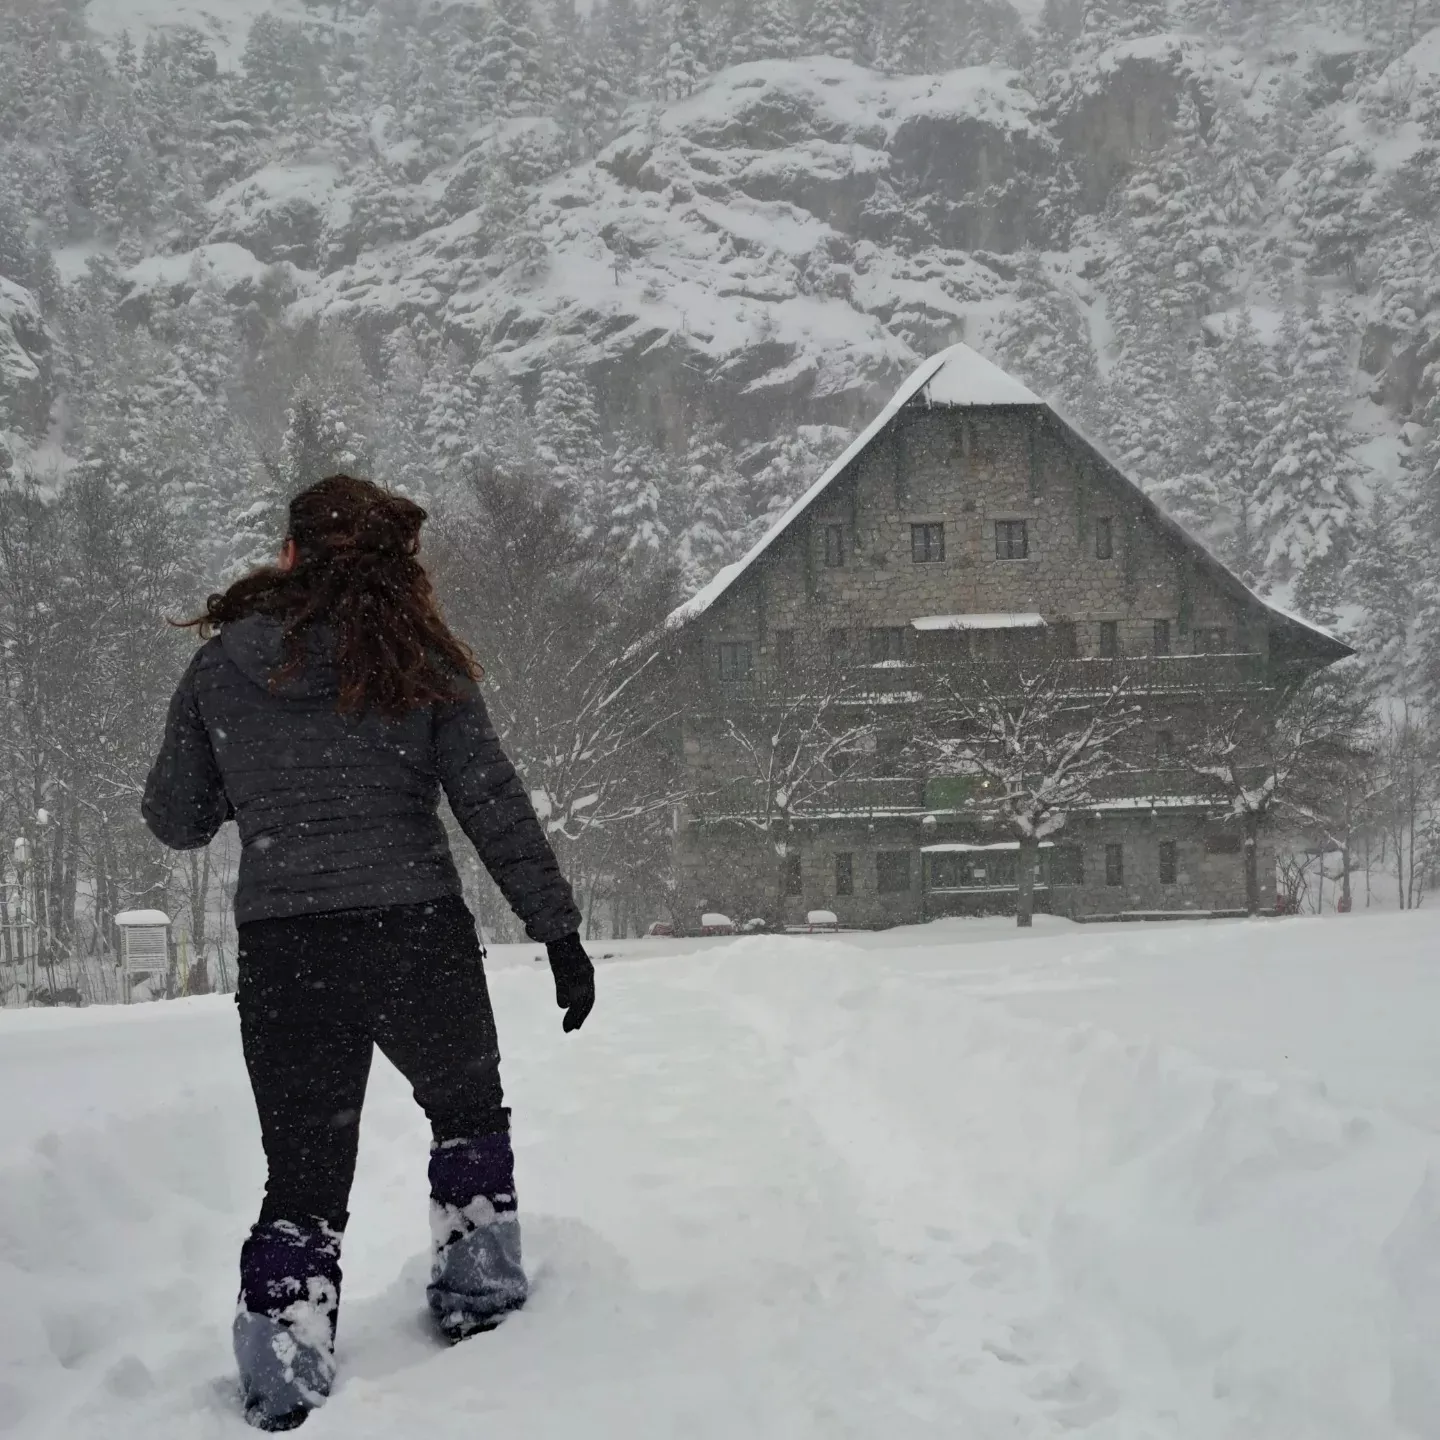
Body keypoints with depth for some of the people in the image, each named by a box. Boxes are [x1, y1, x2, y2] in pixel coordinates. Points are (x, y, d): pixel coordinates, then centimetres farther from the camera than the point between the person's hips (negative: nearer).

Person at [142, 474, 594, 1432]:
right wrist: (560, 932, 1)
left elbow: (175, 819, 10)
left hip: (283, 956, 1)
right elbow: (494, 806, -3)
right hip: (419, 939, -1)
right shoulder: (419, 661, 1)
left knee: (303, 1182, 9)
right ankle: (480, 1300, 30)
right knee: (468, 1113, 27)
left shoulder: (219, 668, 4)